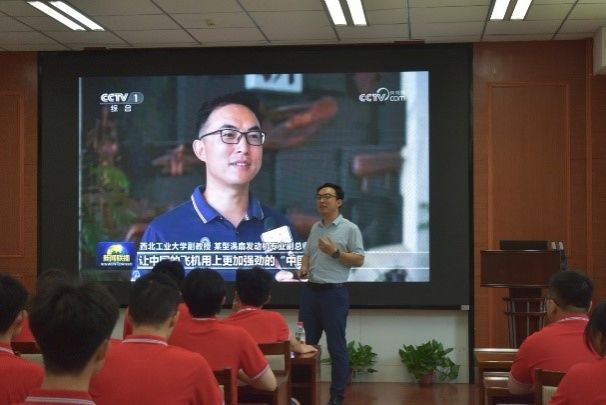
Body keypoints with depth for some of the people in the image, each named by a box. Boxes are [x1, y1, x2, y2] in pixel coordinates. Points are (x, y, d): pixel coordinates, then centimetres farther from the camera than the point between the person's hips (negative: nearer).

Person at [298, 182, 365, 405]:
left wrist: (335, 252, -18)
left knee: (336, 347, 0)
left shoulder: (350, 228, -4)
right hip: (310, 291, 6)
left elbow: (359, 260, -8)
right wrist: (303, 267, 2)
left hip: (334, 293, -6)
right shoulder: (315, 228, 14)